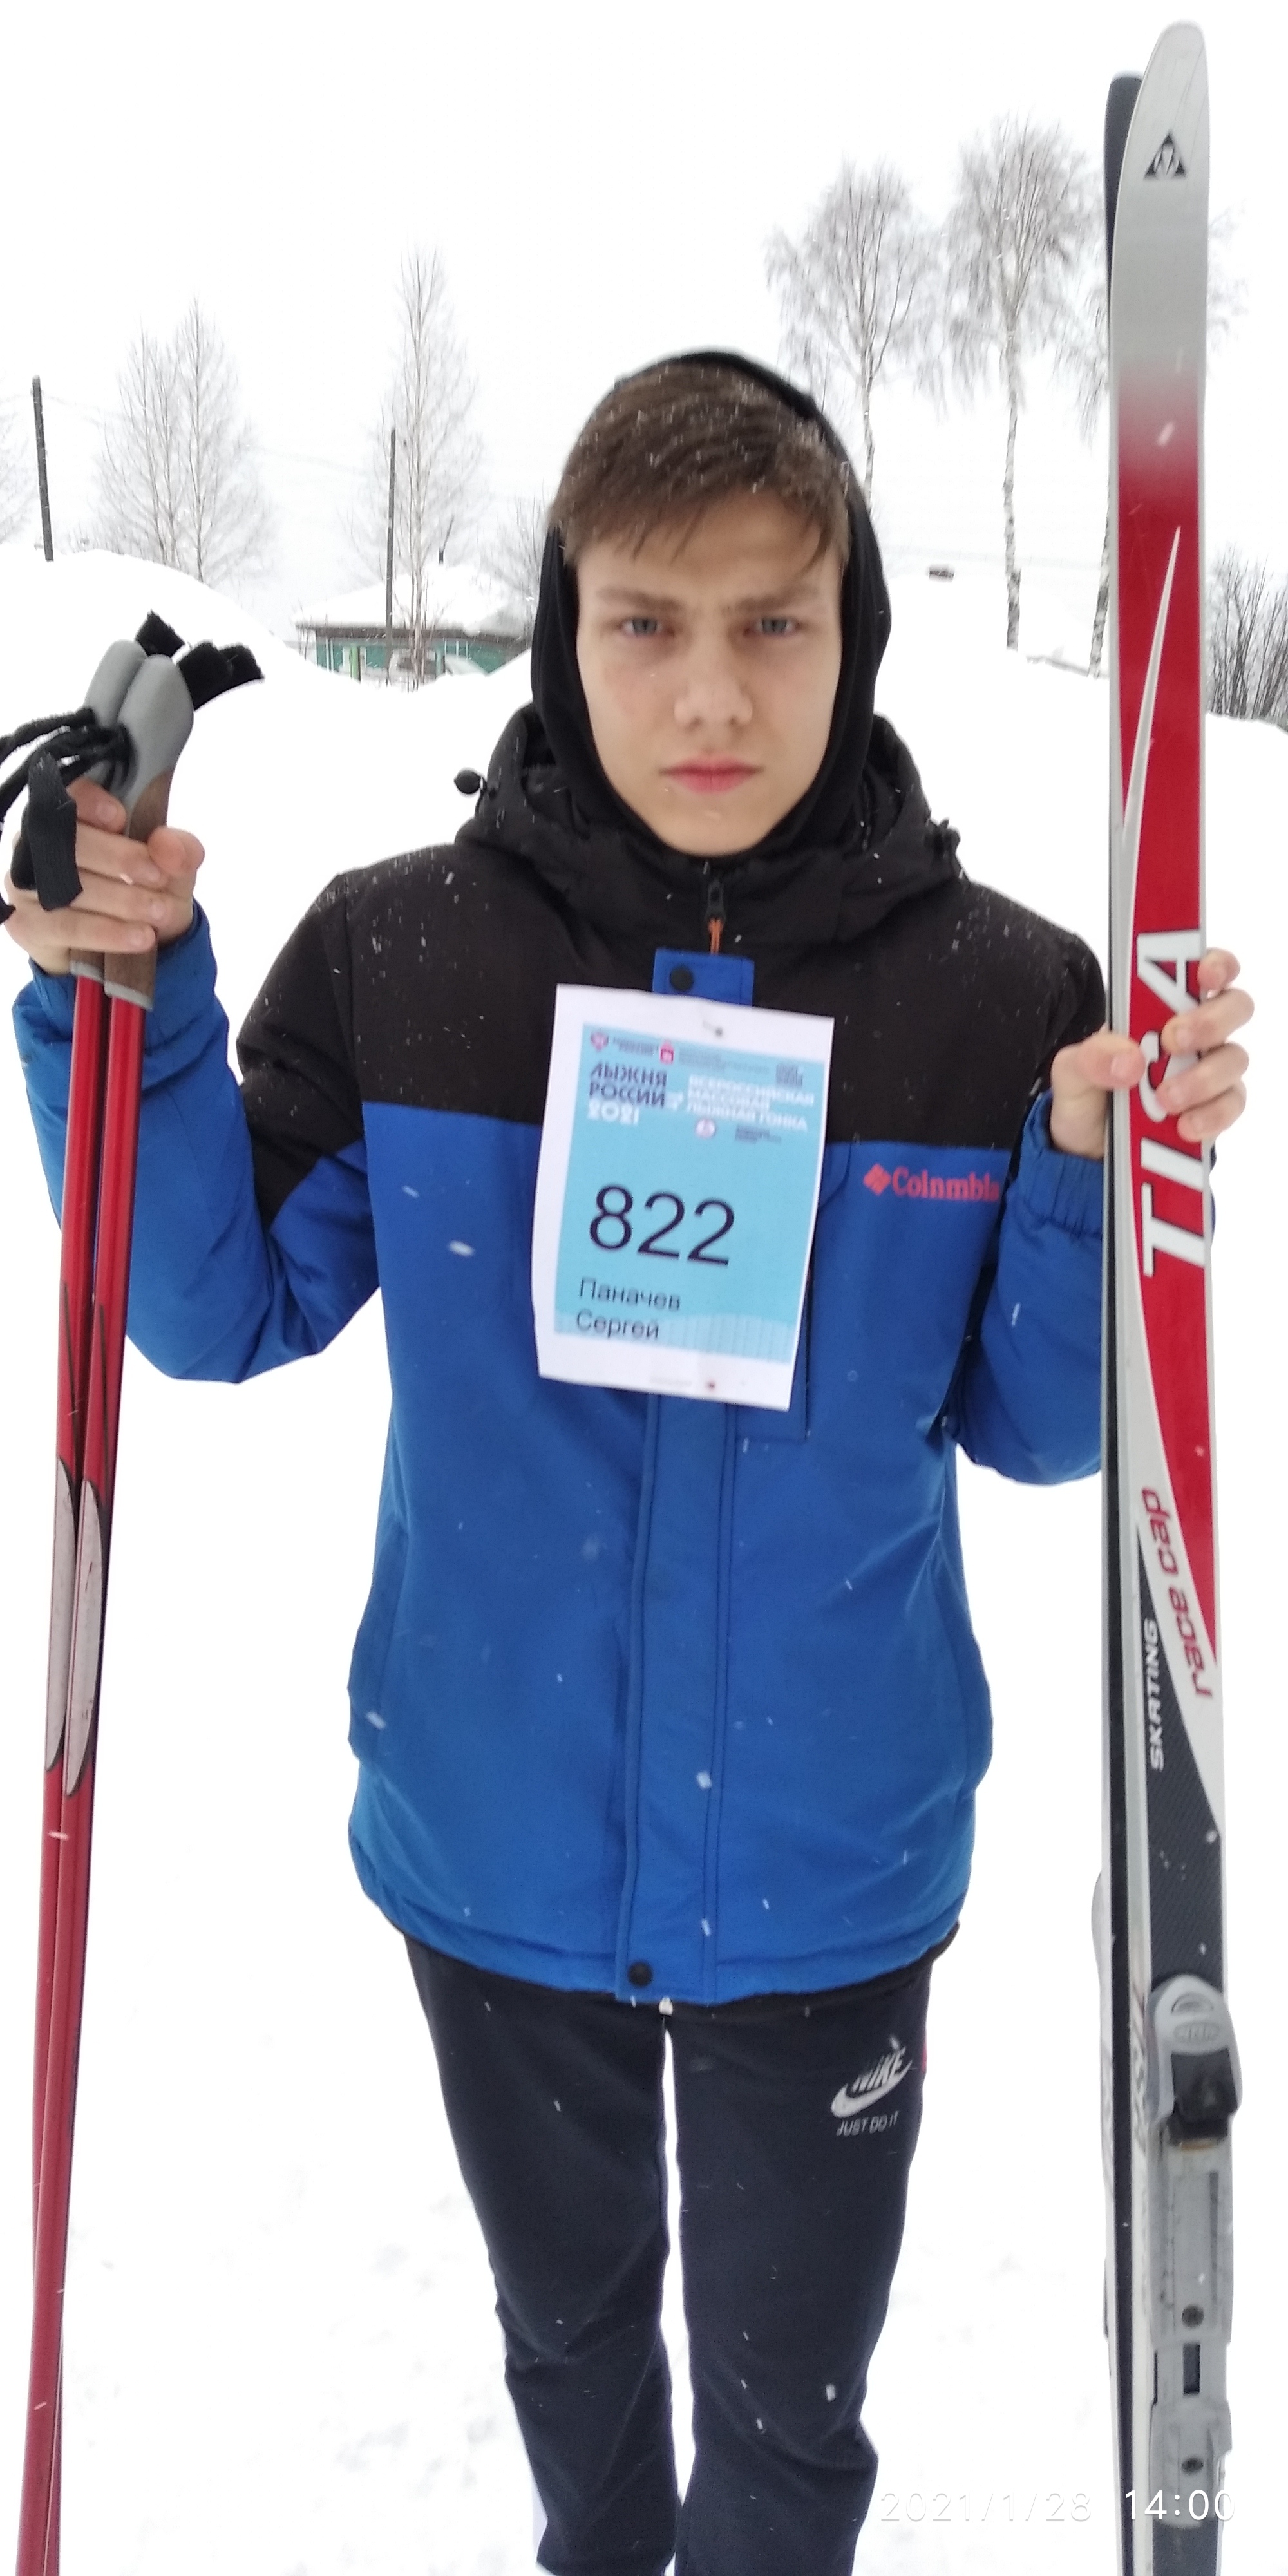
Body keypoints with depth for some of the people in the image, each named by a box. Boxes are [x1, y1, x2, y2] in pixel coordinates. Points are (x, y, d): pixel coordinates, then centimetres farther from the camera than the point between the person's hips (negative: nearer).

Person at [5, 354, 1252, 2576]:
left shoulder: (996, 995, -14)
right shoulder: (394, 954, -13)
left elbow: (1033, 1430, -5)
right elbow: (218, 1316, -3)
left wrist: (1106, 1179, -23)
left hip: (827, 1863, -1)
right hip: (494, 1834, 2)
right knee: (566, 2313, 29)